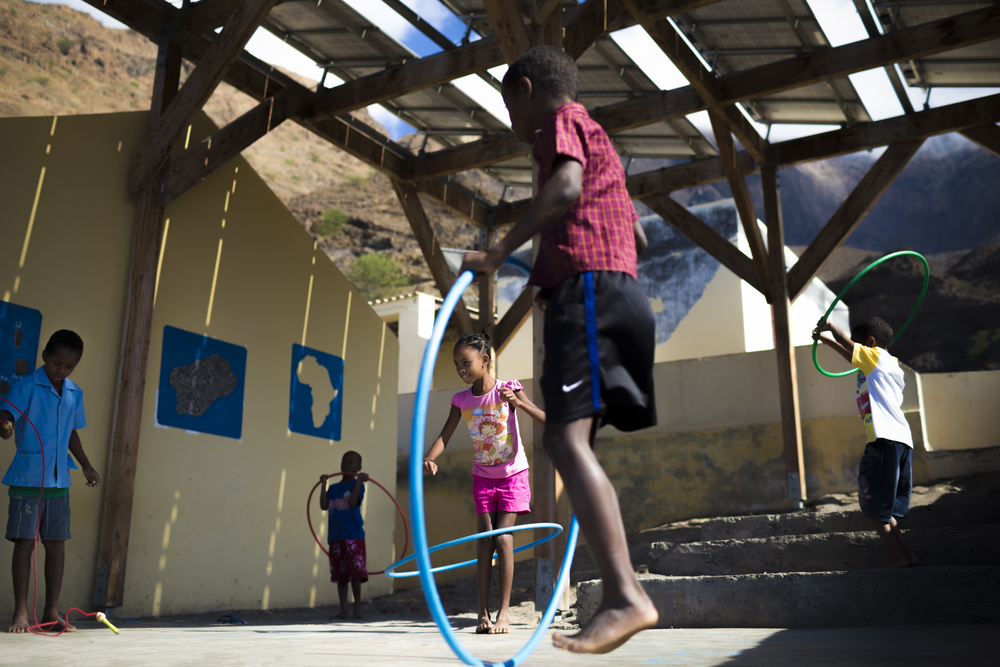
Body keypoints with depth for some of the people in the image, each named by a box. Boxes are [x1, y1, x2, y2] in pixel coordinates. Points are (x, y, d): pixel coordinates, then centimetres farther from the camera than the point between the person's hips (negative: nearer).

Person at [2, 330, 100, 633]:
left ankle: (51, 613, 15)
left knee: (57, 544, 6)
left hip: (59, 481, 5)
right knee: (24, 542, -2)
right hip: (27, 479, -5)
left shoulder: (75, 394, 12)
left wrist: (86, 465, 16)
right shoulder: (27, 386, -6)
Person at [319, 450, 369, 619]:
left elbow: (352, 502, -15)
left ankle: (357, 609, 1)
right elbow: (324, 506, 3)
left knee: (354, 573, -8)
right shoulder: (333, 488, 16)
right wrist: (324, 485, 4)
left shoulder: (357, 485, 2)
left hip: (354, 536, -5)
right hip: (335, 536, 5)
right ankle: (343, 610, 13)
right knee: (340, 575, 7)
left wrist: (359, 480, -16)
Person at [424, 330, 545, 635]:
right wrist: (429, 458, -26)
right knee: (485, 541, -1)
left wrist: (518, 402, -36)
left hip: (513, 474, -3)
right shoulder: (461, 400, -3)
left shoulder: (508, 389, -13)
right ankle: (483, 614, 2)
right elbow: (445, 437, -6)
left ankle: (504, 612, -3)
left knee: (503, 538, -10)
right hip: (483, 476, 3)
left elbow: (545, 420, -19)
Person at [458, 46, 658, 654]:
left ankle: (626, 597, -29)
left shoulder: (562, 121, 6)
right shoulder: (599, 141, 33)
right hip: (622, 290, 10)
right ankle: (623, 585, 6)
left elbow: (566, 189, -17)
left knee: (568, 437, -20)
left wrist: (499, 252, -17)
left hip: (586, 287, -10)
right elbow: (637, 234, 35)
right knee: (573, 441, 8)